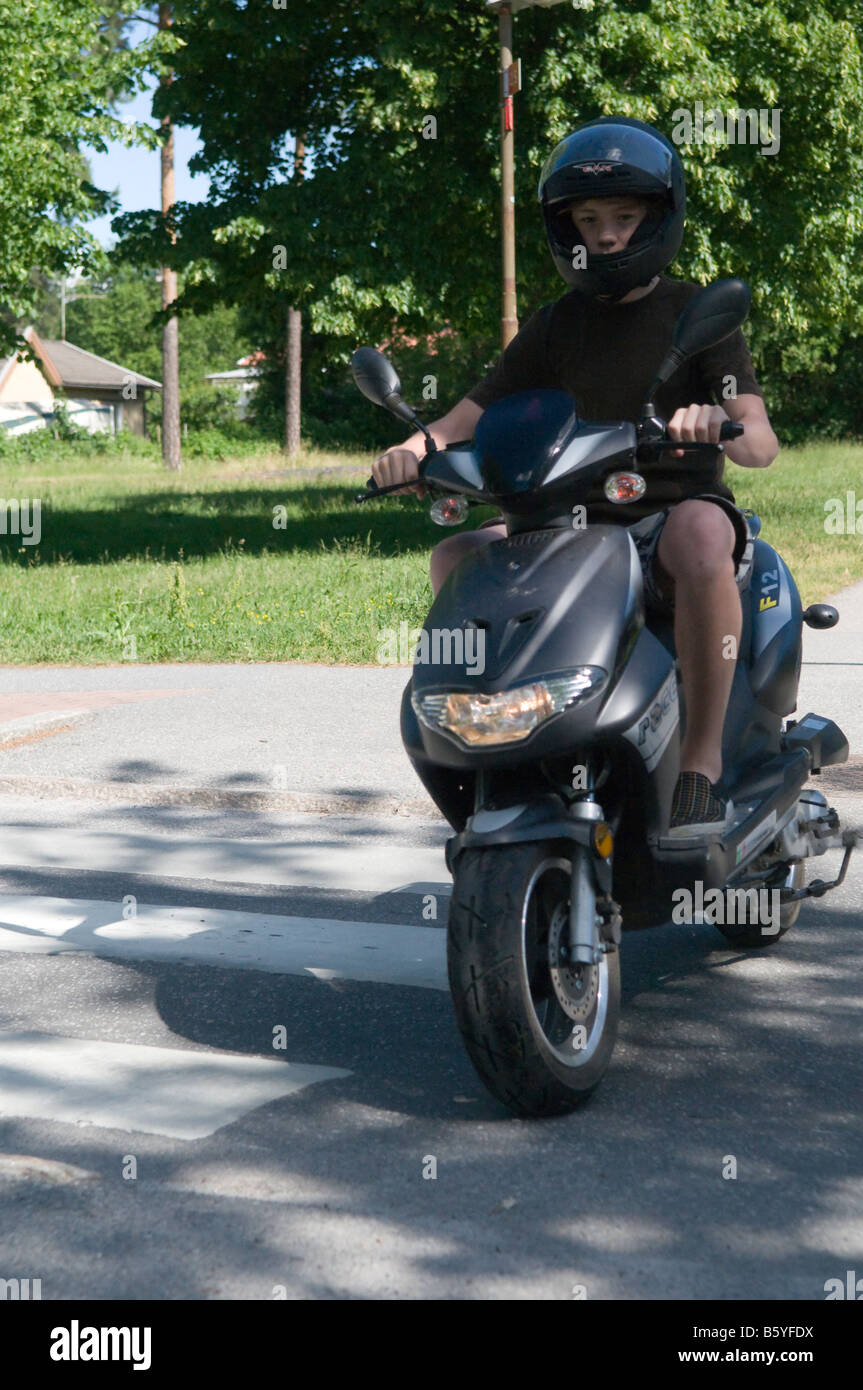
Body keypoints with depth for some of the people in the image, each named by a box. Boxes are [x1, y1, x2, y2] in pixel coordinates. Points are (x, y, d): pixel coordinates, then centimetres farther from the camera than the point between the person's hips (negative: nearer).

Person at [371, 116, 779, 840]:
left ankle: (704, 760, -32)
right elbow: (474, 414, 6)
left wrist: (719, 424, -35)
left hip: (679, 511, -4)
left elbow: (762, 443, -10)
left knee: (699, 530, -39)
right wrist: (416, 447, -17)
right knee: (456, 556, -18)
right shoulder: (557, 325, 14)